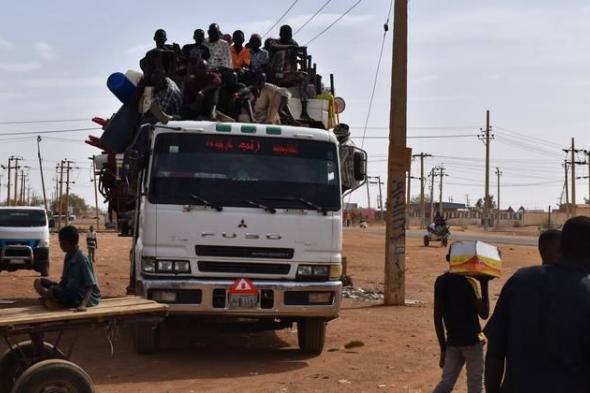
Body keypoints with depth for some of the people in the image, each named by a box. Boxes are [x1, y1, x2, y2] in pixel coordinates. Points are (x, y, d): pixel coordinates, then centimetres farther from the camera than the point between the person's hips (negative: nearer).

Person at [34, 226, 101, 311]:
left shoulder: (82, 260, -22)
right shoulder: (68, 257, 5)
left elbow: (90, 285, -25)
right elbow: (64, 279, 12)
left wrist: (83, 304, -39)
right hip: (70, 291, 9)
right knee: (39, 282, 2)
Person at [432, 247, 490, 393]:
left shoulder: (440, 282, 2)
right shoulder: (468, 282, -13)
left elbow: (437, 318, 3)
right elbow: (484, 313, -13)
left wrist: (443, 348, 10)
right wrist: (484, 285, -8)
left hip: (452, 341, 5)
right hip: (472, 341, -5)